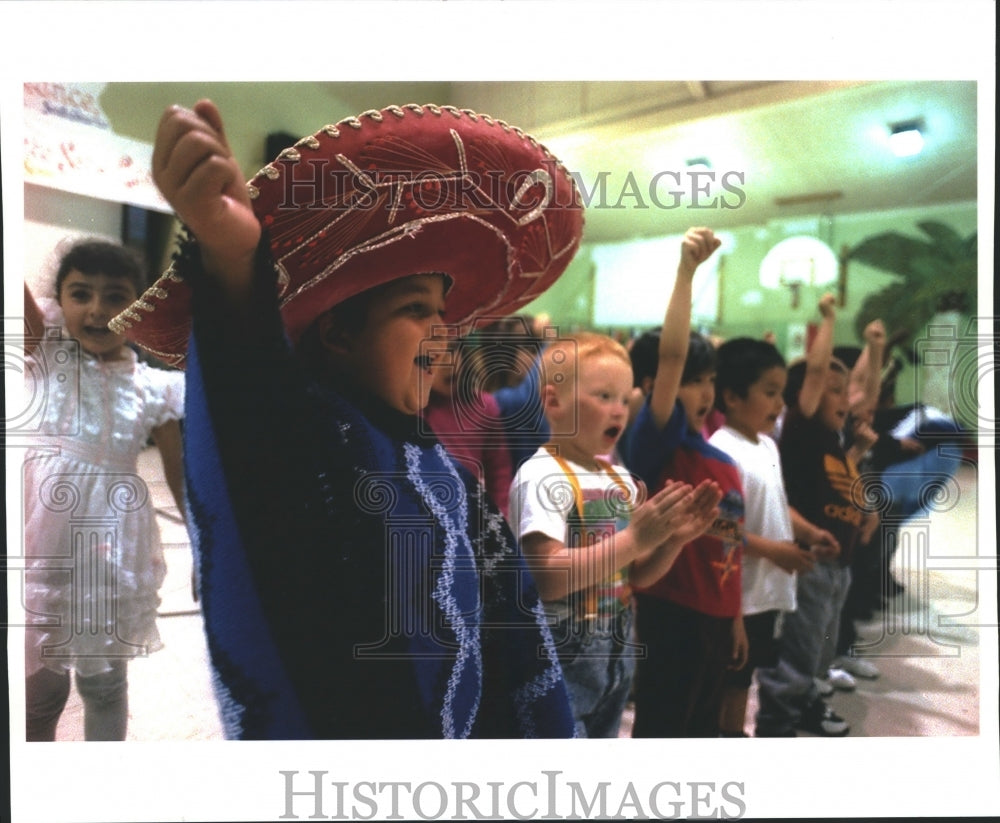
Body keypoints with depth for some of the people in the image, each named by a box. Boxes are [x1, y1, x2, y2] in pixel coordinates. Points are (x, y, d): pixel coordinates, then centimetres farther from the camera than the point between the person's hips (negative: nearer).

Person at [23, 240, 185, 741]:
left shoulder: (151, 388, -2)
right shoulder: (46, 356, -1)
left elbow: (180, 477, 3)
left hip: (112, 549, 0)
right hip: (45, 544, 0)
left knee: (103, 681, 17)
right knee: (40, 683, 14)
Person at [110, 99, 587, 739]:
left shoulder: (436, 464, 6)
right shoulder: (301, 428, -18)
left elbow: (500, 612, 13)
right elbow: (253, 381, -42)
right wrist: (232, 258, -61)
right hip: (346, 723, -7)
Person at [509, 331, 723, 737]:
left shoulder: (620, 478, 7)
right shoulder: (543, 476, -17)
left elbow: (636, 574, 12)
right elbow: (547, 578, -27)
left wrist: (673, 539, -6)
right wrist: (636, 537, -27)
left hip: (616, 654, 8)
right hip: (563, 660, -8)